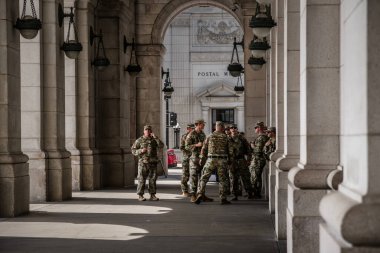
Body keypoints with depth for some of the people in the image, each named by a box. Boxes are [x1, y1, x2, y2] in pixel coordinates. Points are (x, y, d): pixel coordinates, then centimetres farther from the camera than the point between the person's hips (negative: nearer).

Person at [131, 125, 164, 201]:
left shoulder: (154, 140, 12)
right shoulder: (139, 140, 4)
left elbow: (161, 146, -4)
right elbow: (133, 150, 2)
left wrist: (155, 137, -13)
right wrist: (141, 151, -15)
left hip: (153, 163, 3)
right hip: (143, 162, -3)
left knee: (153, 179, 4)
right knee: (141, 179, -2)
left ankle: (152, 195, 10)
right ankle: (140, 195, 3)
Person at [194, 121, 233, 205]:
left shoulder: (210, 136, 5)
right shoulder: (225, 137, 4)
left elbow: (204, 149, 7)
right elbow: (230, 150, 4)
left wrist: (202, 158, 23)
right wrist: (229, 159, 21)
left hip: (211, 160, 0)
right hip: (222, 160, 0)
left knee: (204, 178, 4)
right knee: (223, 180, 9)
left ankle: (200, 195, -11)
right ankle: (223, 198, 6)